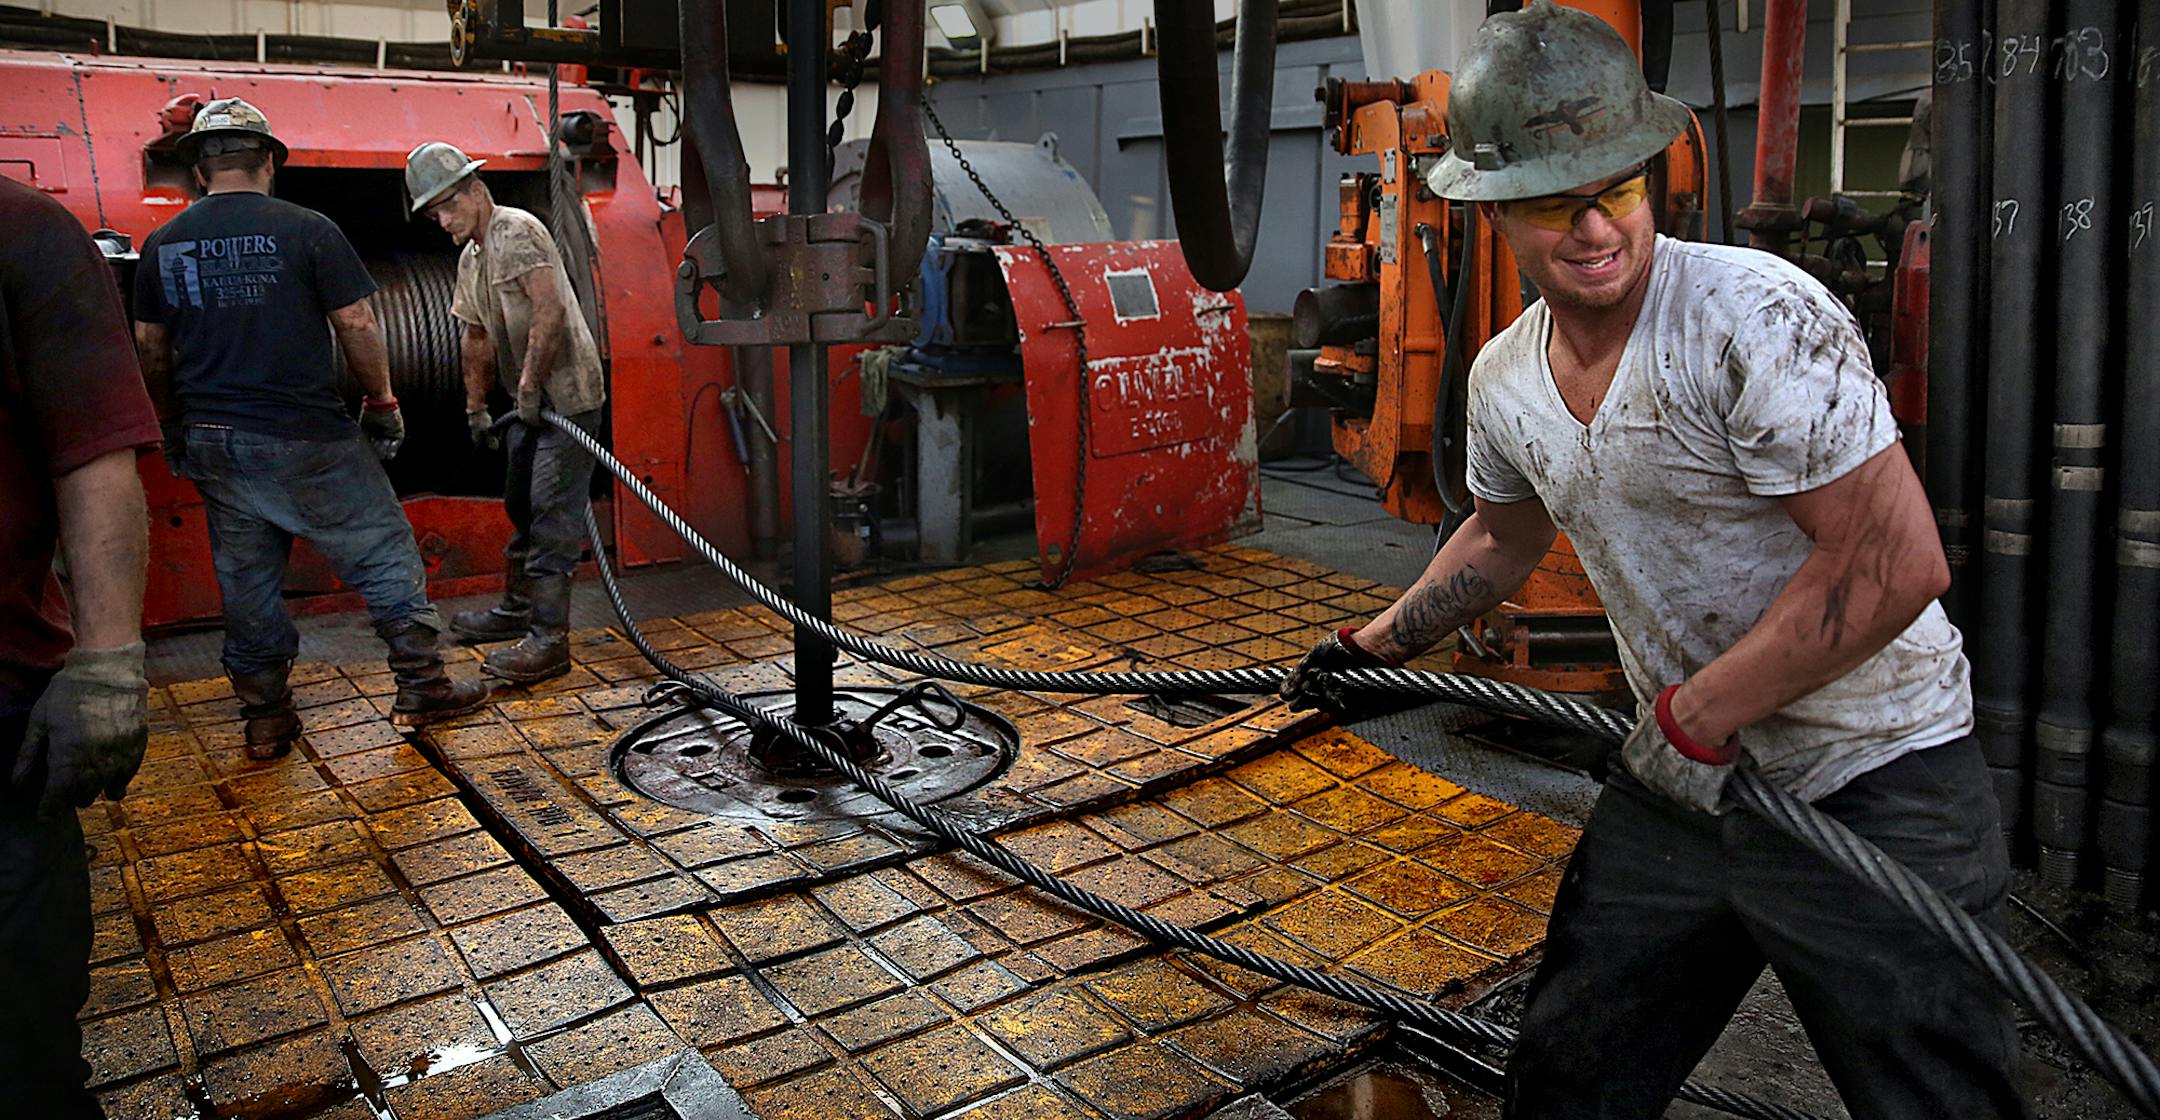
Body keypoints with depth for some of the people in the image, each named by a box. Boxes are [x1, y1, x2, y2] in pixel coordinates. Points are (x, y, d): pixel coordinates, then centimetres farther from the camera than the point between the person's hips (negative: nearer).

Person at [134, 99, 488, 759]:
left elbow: (151, 348, 12)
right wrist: (382, 401, 4)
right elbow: (356, 326, -9)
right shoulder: (307, 231, -8)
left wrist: (176, 422, 24)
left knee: (246, 579, 13)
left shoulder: (163, 245, 6)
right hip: (305, 437, -5)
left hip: (212, 442, 5)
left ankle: (265, 717, 20)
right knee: (383, 552, 7)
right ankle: (422, 689, 11)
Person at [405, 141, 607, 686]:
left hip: (566, 392, -10)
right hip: (533, 399, 11)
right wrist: (476, 406, 25)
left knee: (552, 513, -12)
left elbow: (551, 309, -24)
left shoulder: (516, 231, -13)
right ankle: (517, 607, 34)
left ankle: (550, 638, -11)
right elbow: (477, 339, 27)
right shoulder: (471, 258, 19)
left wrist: (529, 386, -22)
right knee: (522, 504, 20)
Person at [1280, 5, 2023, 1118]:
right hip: (1679, 780, 7)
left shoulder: (1759, 318, -22)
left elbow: (1897, 564, -26)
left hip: (1869, 787, -6)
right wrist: (1380, 642, 20)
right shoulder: (1502, 379, 2)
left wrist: (1696, 714, -20)